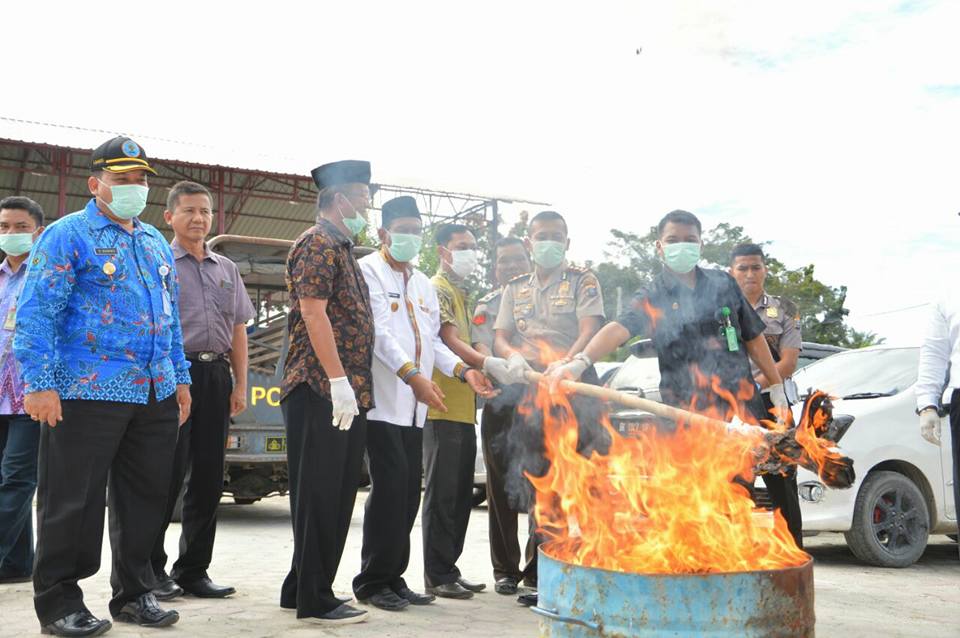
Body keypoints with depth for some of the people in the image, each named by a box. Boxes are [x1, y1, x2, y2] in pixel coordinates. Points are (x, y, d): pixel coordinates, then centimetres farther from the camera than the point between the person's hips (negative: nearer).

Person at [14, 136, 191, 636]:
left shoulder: (155, 242, 18)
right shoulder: (68, 236, -3)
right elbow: (36, 313, -10)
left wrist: (180, 377, 17)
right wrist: (40, 384, -17)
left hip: (156, 396, 7)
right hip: (87, 393, -6)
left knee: (145, 500, 12)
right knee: (75, 504, 1)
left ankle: (134, 594, 25)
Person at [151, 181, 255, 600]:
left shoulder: (227, 269, 17)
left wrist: (240, 384, 10)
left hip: (217, 375, 5)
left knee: (208, 478, 6)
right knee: (168, 474, -4)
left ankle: (193, 571, 16)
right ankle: (150, 568, 10)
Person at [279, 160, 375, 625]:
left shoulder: (341, 249, 22)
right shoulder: (317, 244, -7)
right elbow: (313, 313, -18)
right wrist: (338, 381, -23)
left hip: (346, 395, 10)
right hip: (321, 393, -10)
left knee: (336, 497, 13)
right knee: (319, 496, -4)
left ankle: (301, 589, 23)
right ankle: (315, 601, 5)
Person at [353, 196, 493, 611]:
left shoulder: (423, 284, 22)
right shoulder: (367, 272, -2)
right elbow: (379, 332, -15)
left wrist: (463, 370, 4)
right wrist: (413, 375, -26)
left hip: (414, 406, 7)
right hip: (382, 401, -7)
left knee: (408, 491, 6)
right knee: (390, 487, -10)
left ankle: (393, 577, 17)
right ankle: (373, 581, 2)